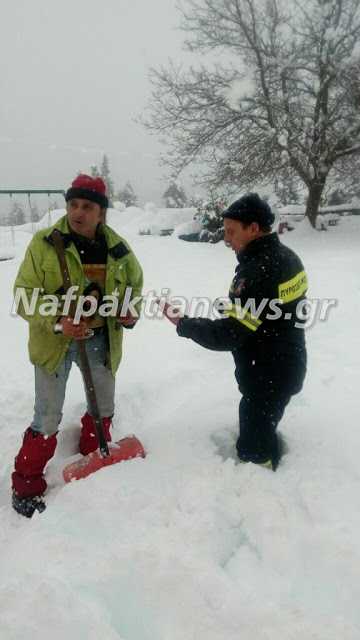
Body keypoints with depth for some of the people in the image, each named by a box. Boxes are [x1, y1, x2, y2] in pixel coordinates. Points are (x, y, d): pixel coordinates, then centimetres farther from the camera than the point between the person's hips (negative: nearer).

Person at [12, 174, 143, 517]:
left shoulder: (117, 248, -2)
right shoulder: (44, 243, -13)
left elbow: (135, 281, 13)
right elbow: (25, 293, -13)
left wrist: (131, 310, -7)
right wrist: (56, 322, -28)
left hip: (101, 340, 4)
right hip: (55, 342, -4)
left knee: (104, 407, 19)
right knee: (48, 418, 1)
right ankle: (26, 485, 24)